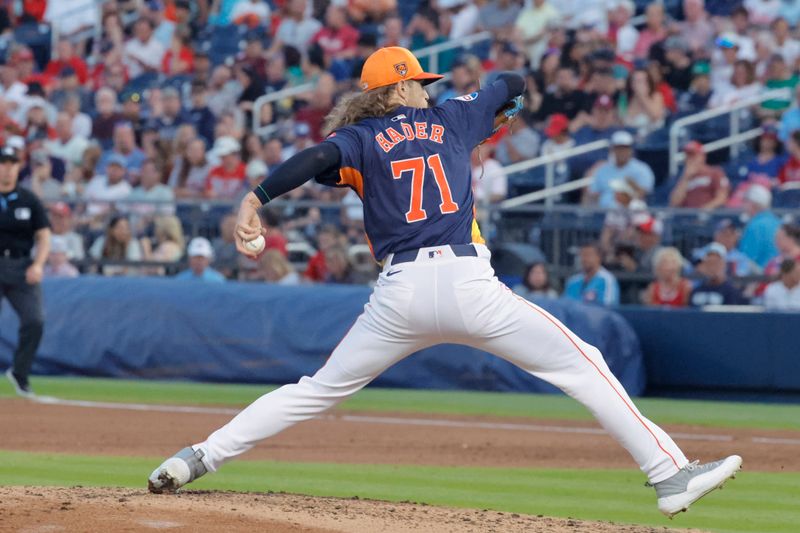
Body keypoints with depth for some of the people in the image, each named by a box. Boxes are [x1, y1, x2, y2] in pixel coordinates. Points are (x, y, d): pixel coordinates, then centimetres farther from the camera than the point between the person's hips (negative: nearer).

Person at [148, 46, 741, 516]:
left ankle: (199, 458, 9)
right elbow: (513, 85, 32)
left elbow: (319, 156, -12)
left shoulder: (361, 138, 11)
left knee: (319, 390, 15)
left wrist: (258, 198, -19)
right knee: (583, 365, 4)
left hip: (399, 296, 2)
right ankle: (671, 474, -4)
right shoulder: (450, 118, 16)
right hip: (468, 285, -1)